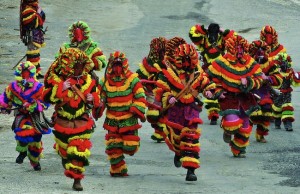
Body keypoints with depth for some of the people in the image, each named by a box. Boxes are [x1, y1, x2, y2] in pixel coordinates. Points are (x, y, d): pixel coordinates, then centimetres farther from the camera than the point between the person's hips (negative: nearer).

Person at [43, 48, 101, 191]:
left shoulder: (88, 80, 2)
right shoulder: (57, 79, -8)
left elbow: (96, 101, 11)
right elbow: (47, 97, -16)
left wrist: (92, 99, -12)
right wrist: (61, 88, -27)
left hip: (82, 122, 0)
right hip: (63, 122, 0)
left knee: (79, 151, -10)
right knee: (63, 149, 16)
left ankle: (77, 179, -3)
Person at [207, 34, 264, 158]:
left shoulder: (250, 62, -4)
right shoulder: (221, 63, -13)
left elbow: (259, 79, -2)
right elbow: (211, 78, -3)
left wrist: (249, 82, -20)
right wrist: (217, 91, -11)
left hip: (244, 98, 5)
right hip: (228, 97, -4)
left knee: (244, 127, 12)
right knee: (232, 122, -24)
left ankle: (239, 150, 34)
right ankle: (228, 132, 15)